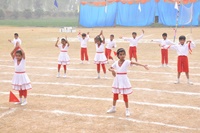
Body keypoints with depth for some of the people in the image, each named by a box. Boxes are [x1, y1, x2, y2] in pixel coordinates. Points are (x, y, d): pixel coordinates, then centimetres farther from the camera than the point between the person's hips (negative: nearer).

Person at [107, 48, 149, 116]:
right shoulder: (116, 62, 0)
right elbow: (110, 68, 9)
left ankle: (127, 110, 14)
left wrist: (143, 65, -37)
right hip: (117, 80, 4)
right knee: (115, 94, 15)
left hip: (124, 80, -4)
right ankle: (113, 108, 31)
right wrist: (112, 70, -15)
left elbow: (135, 63, -25)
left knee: (125, 95, 3)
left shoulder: (127, 62, -12)